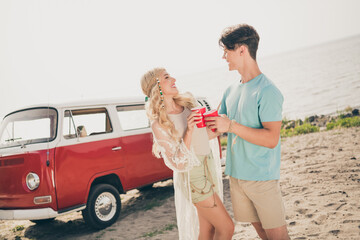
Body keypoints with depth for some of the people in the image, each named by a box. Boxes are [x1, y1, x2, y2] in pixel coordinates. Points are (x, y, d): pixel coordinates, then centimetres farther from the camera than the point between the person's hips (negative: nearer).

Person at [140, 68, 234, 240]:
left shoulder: (187, 102, 2)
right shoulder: (159, 124, -16)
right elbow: (178, 164, -19)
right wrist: (188, 130, -29)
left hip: (209, 169, 7)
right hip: (193, 176, -7)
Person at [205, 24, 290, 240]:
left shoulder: (266, 91, -14)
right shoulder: (231, 92, 11)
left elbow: (271, 139, -20)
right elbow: (219, 128, 19)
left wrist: (232, 126, -22)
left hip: (263, 177, -7)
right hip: (236, 175, 7)